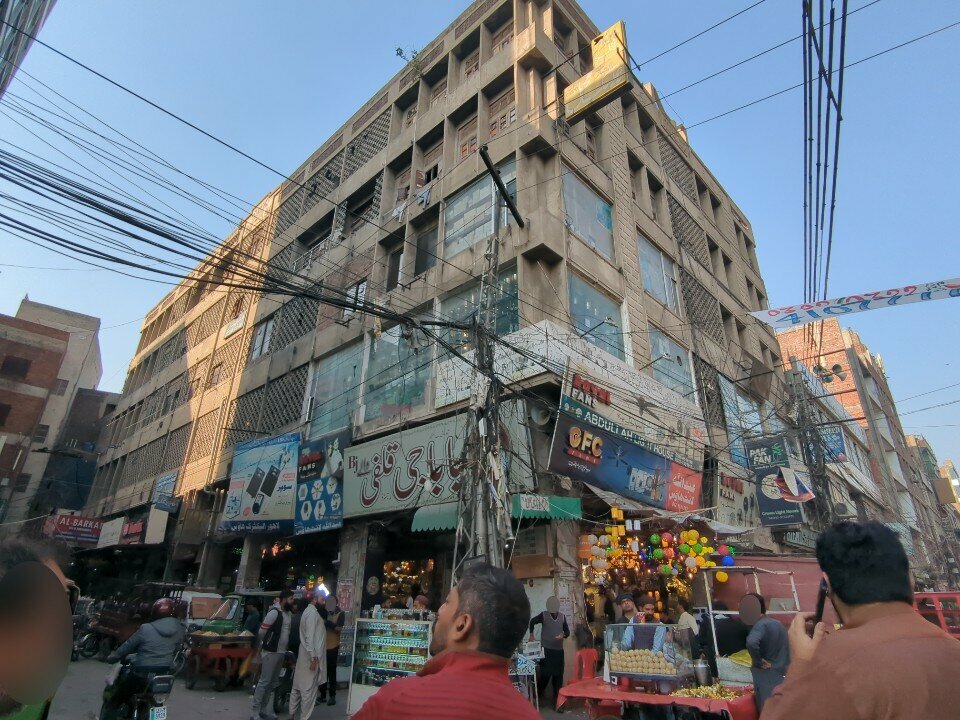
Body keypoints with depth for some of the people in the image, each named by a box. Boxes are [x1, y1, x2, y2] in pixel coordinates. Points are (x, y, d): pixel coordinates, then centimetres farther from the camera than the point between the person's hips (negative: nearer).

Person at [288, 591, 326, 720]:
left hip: (305, 654, 10)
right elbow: (310, 637, -22)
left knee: (298, 686, 16)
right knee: (309, 689, -1)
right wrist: (313, 657, -21)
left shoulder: (310, 611, 13)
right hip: (310, 656, -10)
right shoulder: (312, 612, -17)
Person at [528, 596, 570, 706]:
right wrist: (531, 635, 8)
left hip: (559, 650, 3)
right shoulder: (544, 615, -8)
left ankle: (557, 701, 20)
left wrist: (563, 636, -13)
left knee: (558, 675, 7)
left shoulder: (562, 616, 1)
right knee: (545, 673, 0)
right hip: (546, 649, -3)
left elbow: (567, 631, 8)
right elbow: (532, 621, 8)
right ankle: (538, 696, 23)